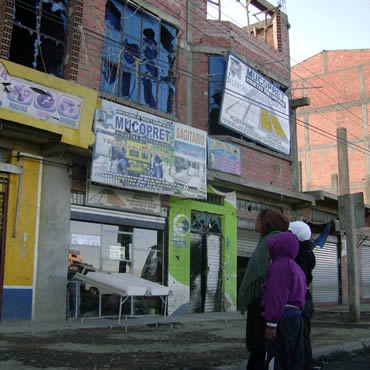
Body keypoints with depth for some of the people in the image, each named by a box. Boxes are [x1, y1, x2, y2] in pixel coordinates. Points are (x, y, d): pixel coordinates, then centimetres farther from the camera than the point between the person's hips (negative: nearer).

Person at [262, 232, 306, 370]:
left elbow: (277, 296, -19)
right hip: (296, 316, 10)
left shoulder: (279, 266, -11)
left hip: (283, 318, -10)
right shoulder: (296, 268, 20)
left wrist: (271, 324, -19)